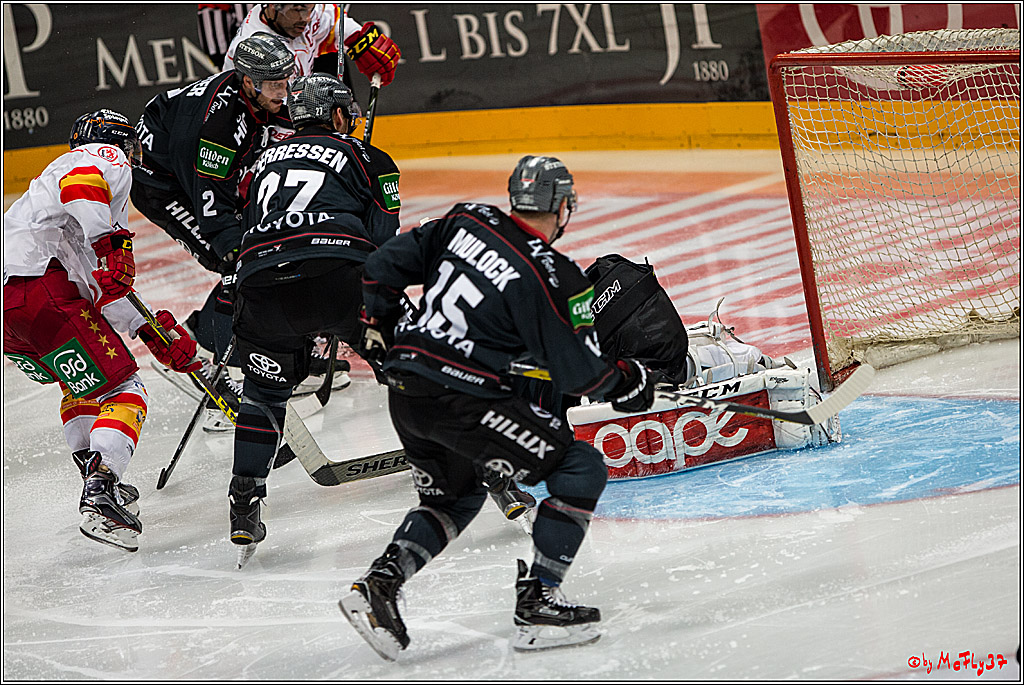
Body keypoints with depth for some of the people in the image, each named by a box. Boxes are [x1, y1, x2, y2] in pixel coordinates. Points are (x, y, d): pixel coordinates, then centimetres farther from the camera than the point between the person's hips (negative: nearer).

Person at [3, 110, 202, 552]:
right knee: (123, 391, -4)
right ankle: (99, 498, -20)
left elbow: (100, 286, 33)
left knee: (82, 382, 31)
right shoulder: (106, 159, 11)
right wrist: (109, 243, -22)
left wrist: (150, 333, 27)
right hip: (39, 285, -9)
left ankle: (96, 481, 31)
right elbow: (79, 184, -17)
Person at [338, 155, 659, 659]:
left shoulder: (467, 221, 9)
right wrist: (626, 381, 13)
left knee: (454, 496, 29)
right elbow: (577, 372, -7)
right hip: (462, 400, -8)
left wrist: (379, 325, 30)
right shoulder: (552, 276, -10)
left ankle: (381, 581, 8)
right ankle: (537, 602, 0)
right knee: (582, 469, 3)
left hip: (403, 390, 8)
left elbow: (385, 265, 15)